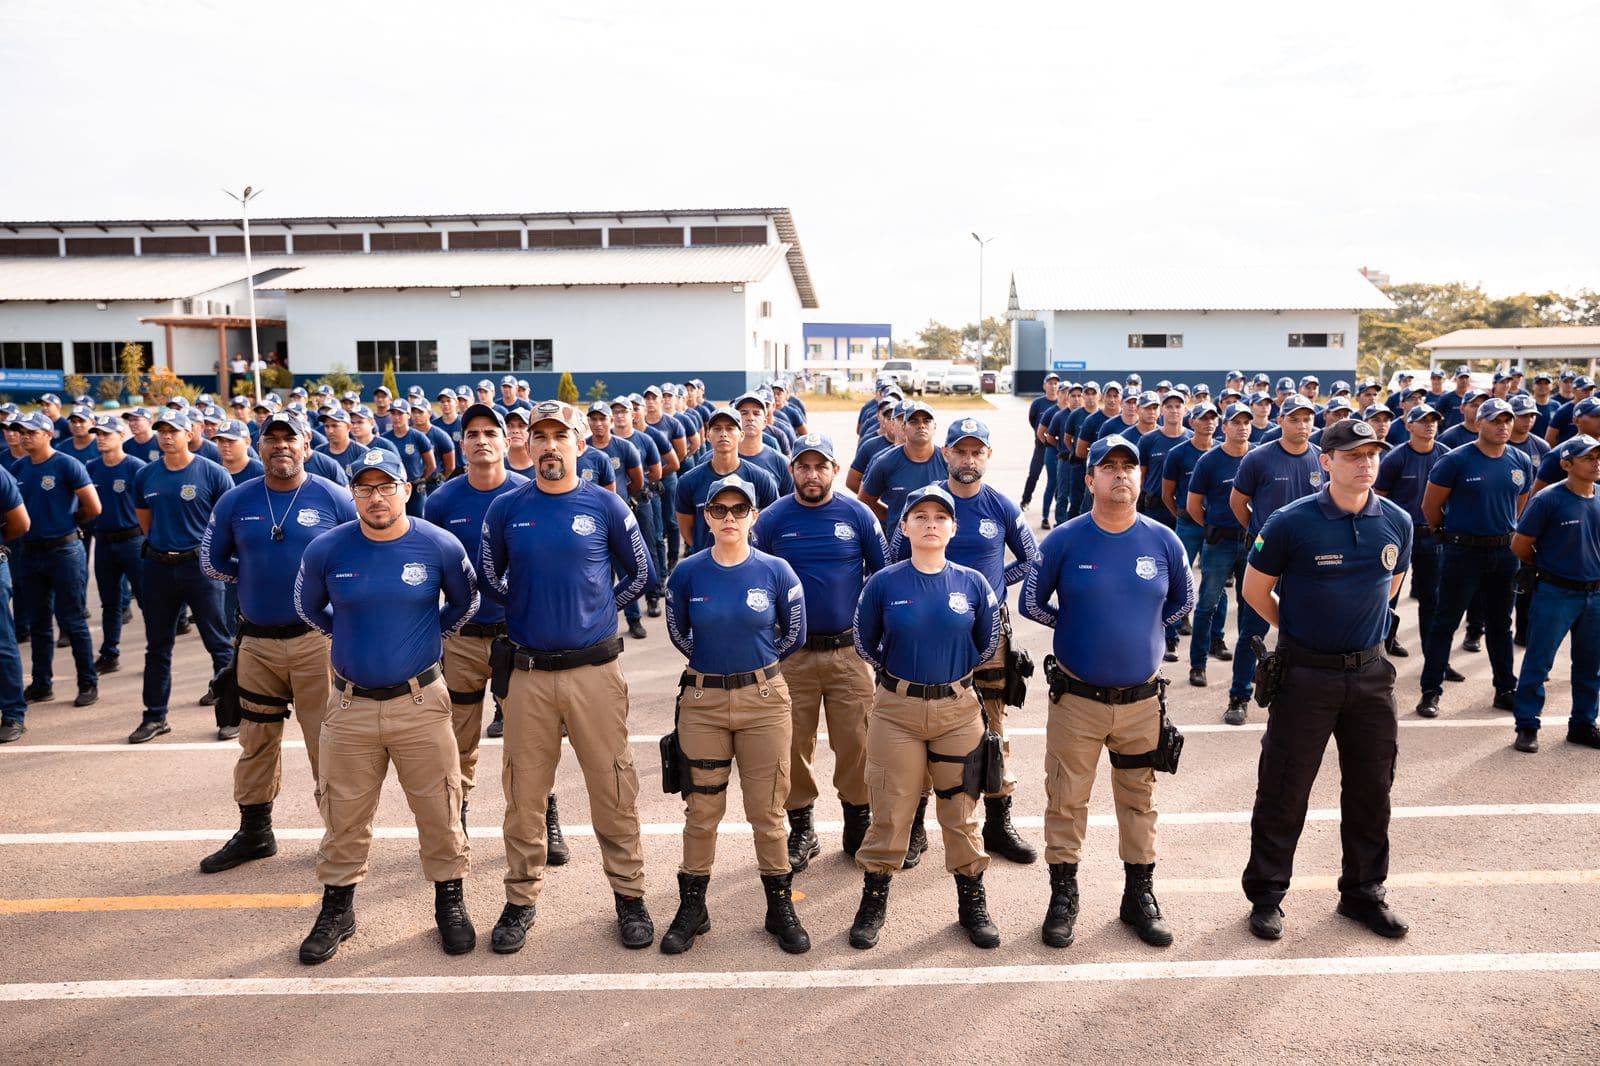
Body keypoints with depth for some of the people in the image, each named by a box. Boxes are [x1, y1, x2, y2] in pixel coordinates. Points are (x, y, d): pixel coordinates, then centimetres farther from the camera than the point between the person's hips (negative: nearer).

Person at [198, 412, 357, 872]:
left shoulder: (333, 498, -3)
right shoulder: (236, 501, 5)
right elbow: (211, 560, 17)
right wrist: (252, 580, 7)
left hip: (316, 638, -3)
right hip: (256, 640, 3)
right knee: (256, 741, 14)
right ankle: (254, 833, 29)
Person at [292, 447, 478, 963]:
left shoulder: (440, 546, -8)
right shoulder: (326, 550, -6)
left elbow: (465, 601, 12)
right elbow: (309, 607, 15)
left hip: (421, 702, -1)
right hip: (349, 703, 1)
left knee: (440, 809, 6)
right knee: (343, 815, 11)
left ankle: (450, 901, 25)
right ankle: (337, 908, 30)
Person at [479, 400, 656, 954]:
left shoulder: (606, 506, 0)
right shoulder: (506, 509, 4)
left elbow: (640, 574, 11)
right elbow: (487, 575, 17)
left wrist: (603, 607, 4)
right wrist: (520, 610, 9)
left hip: (595, 669, -1)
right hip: (528, 672, 1)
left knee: (613, 786, 4)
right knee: (524, 791, 9)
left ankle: (629, 894, 20)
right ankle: (521, 899, 25)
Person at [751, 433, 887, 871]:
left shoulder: (858, 515, 0)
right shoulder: (772, 519, 0)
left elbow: (883, 572, 10)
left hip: (849, 650, 0)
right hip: (791, 652, 1)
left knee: (856, 742, 3)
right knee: (793, 745, 6)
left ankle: (859, 824, 22)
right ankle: (801, 830, 23)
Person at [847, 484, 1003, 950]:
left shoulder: (972, 584, -2)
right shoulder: (883, 583, -5)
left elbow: (988, 645, 10)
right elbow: (865, 644, 7)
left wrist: (951, 668, 10)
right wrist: (902, 668, 7)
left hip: (958, 709, 1)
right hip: (896, 710, -1)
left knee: (961, 811, 10)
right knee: (890, 812, 5)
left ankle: (972, 903, 27)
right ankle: (873, 903, 23)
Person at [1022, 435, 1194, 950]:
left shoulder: (1164, 541, -2)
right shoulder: (1064, 540, -8)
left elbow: (1183, 601, 15)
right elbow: (1032, 603, 3)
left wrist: (1141, 628, 8)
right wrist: (1078, 624, 3)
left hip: (1143, 699, 2)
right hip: (1076, 698, -2)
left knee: (1139, 799, 15)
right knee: (1066, 800, 7)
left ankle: (1140, 894, 31)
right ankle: (1063, 896, 23)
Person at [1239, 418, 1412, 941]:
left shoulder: (1397, 522, -1)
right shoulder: (1291, 523, -14)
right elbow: (1255, 590, -2)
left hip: (1371, 672, 4)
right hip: (1305, 675, -4)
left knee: (1371, 789, 15)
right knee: (1284, 791, 4)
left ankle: (1363, 892, 33)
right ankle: (1266, 894, 20)